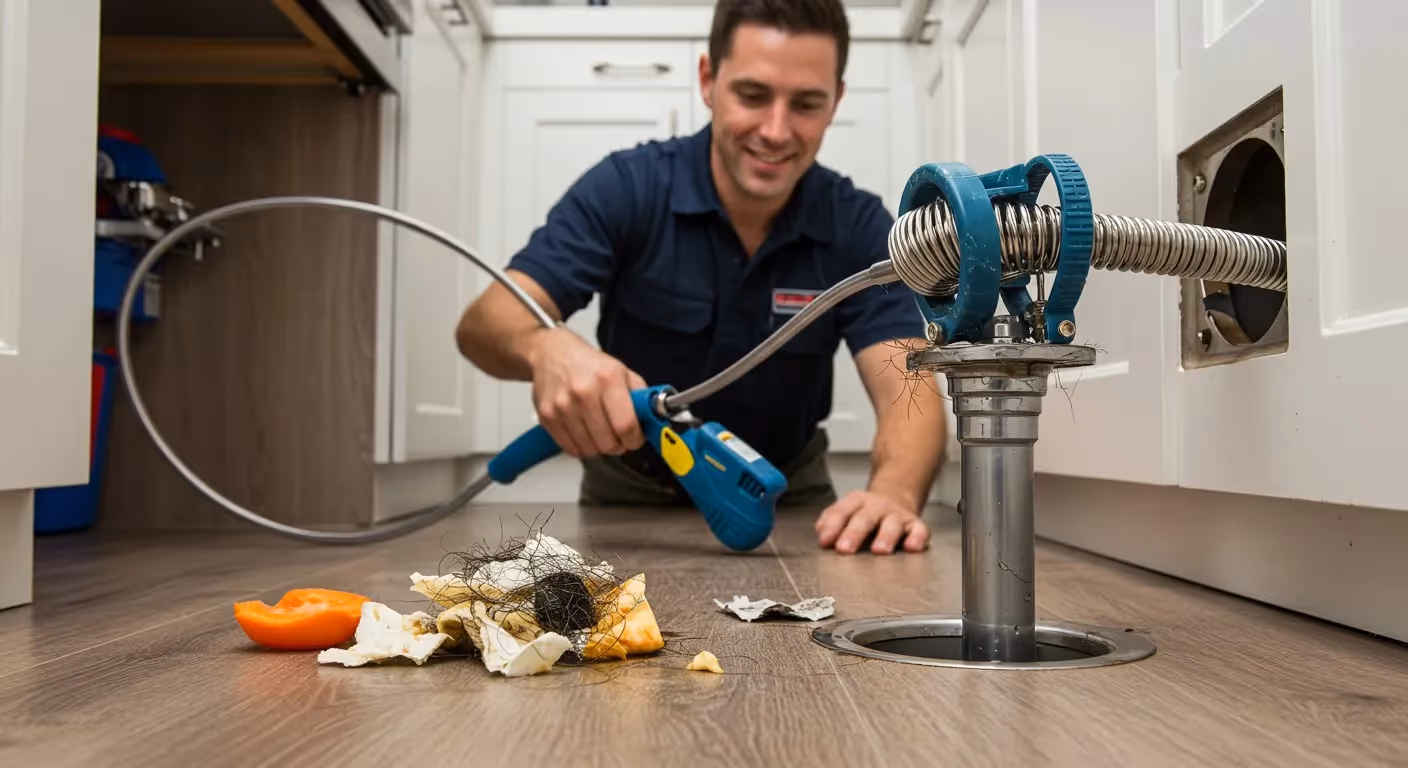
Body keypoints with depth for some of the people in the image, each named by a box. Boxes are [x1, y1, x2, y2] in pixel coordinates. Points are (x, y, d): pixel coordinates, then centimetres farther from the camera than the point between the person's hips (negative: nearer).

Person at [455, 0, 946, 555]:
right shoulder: (625, 187, -19)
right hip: (632, 487, 0)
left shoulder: (860, 227, -16)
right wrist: (546, 348, -52)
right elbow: (485, 322, -28)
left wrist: (893, 492, -49)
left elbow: (908, 393, -25)